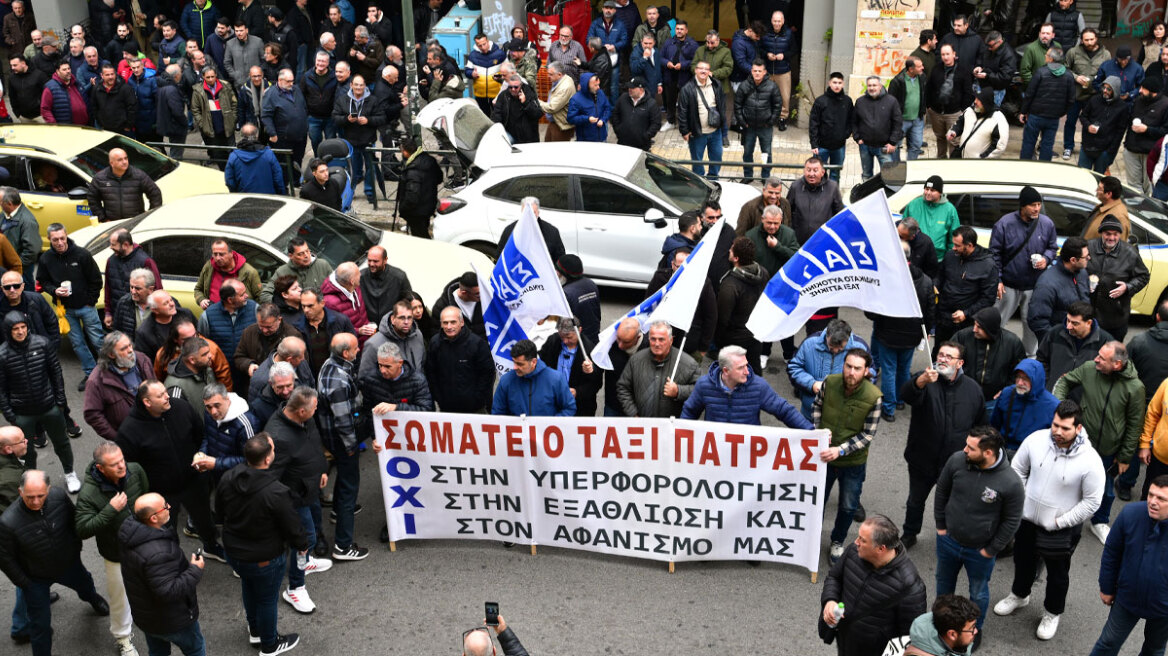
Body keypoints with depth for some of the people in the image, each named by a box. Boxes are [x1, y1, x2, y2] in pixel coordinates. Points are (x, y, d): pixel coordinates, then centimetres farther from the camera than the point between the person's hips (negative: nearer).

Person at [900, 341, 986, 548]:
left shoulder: (973, 389, -5)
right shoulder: (925, 380, -14)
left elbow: (980, 425, 8)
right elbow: (906, 394, -39)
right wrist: (922, 381, -61)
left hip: (955, 462, 1)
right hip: (923, 459, -1)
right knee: (915, 501, 19)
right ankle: (909, 534, 42)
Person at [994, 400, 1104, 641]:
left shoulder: (1090, 461, -26)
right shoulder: (1036, 440, -17)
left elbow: (1091, 501, -17)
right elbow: (1018, 469, 0)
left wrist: (1060, 522, -15)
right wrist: (1020, 502, -4)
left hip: (1061, 530, -3)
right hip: (1027, 520, 4)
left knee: (1057, 575, 19)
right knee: (1023, 561, 27)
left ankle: (1052, 613, 44)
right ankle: (1020, 595, 55)